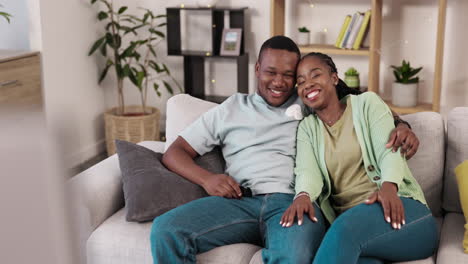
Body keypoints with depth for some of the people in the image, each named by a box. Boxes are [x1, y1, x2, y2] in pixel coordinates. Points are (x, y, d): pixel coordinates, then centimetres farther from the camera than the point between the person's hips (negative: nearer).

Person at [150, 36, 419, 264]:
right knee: (166, 230, -26)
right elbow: (175, 152, 20)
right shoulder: (229, 110, 22)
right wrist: (207, 179, -1)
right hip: (241, 202, 2)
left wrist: (401, 125, -1)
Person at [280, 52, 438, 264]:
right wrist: (303, 195, -27)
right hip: (346, 222, 1)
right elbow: (307, 171, -1)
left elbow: (389, 151, -4)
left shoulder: (367, 103, 11)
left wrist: (388, 186, -27)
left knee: (347, 226, -37)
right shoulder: (306, 128, 18)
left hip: (394, 208, -1)